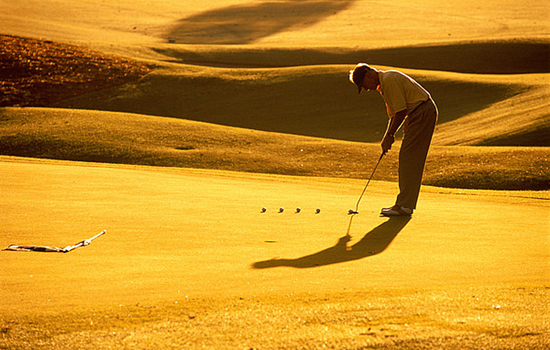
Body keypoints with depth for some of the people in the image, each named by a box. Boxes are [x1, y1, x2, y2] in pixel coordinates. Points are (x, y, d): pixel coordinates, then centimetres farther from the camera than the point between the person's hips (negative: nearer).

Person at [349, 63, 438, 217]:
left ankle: (404, 206, -10)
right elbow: (394, 113, 21)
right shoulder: (383, 84, 16)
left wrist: (390, 135, -10)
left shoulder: (389, 80, -17)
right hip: (417, 114, 10)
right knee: (407, 159, 11)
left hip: (423, 112, -10)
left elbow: (401, 111, -19)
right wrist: (387, 137, 13)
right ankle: (405, 203, 15)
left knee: (409, 159, -11)